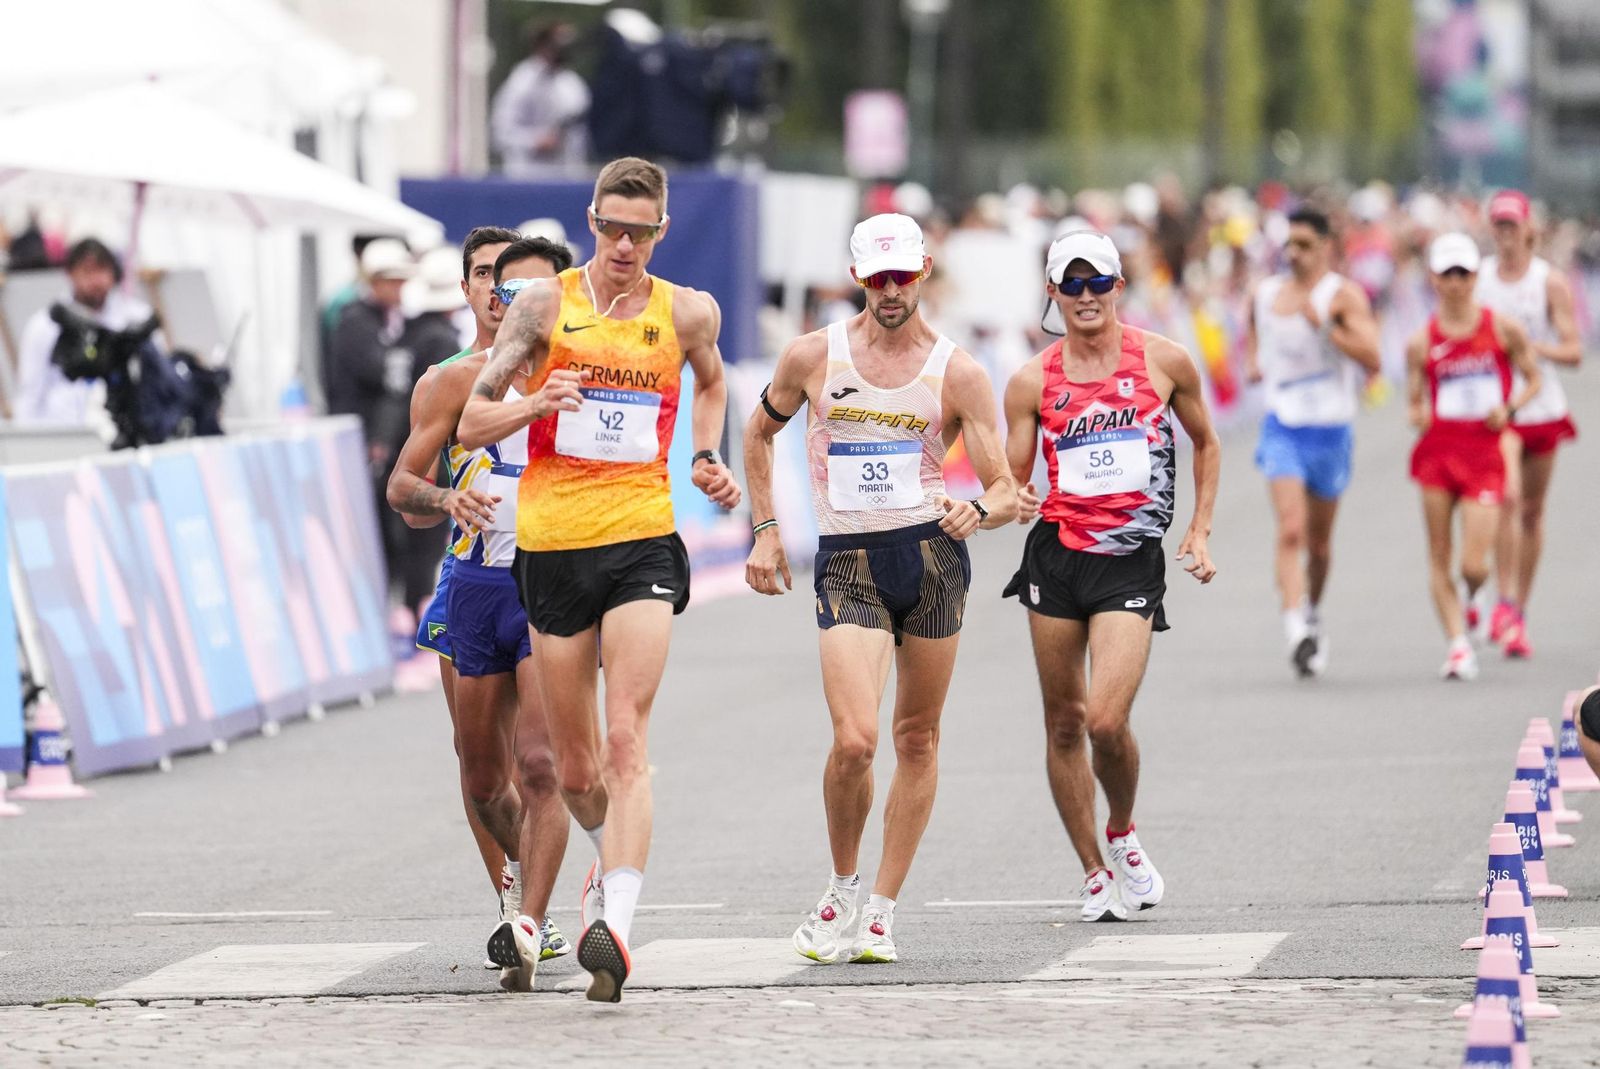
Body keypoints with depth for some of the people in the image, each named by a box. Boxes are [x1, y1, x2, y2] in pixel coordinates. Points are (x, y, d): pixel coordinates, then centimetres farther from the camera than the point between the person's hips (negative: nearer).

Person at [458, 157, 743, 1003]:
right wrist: (536, 404, -18)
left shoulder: (687, 313, 5)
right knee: (574, 768, 10)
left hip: (643, 543, -1)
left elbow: (711, 381, 30)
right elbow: (470, 425, 2)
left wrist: (708, 459, 14)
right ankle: (612, 855, 42)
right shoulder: (546, 305, 1)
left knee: (625, 743, -17)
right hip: (552, 544, 1)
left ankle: (614, 924, -28)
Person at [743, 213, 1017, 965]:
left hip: (933, 554, 1)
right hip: (847, 562, -1)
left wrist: (978, 512, -22)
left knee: (917, 741, 6)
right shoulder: (812, 357, 3)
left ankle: (882, 909, 17)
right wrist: (765, 530, 13)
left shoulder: (958, 373, 1)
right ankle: (841, 890, 8)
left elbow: (1005, 491, 0)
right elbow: (759, 433, 20)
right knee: (854, 740, -16)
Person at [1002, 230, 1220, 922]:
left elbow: (1205, 443, 17)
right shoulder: (1032, 382, 3)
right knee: (1063, 721, 5)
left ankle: (1123, 837, 13)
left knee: (1106, 721, -16)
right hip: (1056, 555, 2)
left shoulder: (1164, 362, 2)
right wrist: (1014, 502, -16)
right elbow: (1012, 475, 7)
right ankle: (1094, 874, 19)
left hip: (1132, 560, -2)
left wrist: (1199, 532, 10)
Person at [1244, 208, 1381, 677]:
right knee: (1291, 530, -18)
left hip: (1330, 428, -1)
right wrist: (1252, 363, 4)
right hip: (1282, 426, 1)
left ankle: (1313, 613, 40)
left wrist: (1323, 325, -25)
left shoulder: (1344, 295, -7)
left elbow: (1372, 358, -18)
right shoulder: (1264, 294, 6)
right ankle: (1296, 628, -29)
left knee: (1319, 539, 14)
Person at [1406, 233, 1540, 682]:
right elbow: (1416, 402, 9)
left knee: (1473, 566, -7)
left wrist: (1510, 408, -8)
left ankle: (1470, 597, 30)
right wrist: (1418, 415, -15)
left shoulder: (1503, 329, 1)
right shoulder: (1422, 342, 3)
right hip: (1438, 451, 1)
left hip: (1484, 454, -1)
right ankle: (1458, 644, 6)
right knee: (1438, 559, -2)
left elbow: (1533, 379, 11)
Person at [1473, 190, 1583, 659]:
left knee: (1532, 511, 9)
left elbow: (1573, 352, -6)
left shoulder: (1550, 282, -2)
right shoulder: (1477, 277, 3)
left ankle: (1518, 614, 21)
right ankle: (1505, 604, -23)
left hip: (1540, 406, 1)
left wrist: (1533, 346, -21)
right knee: (1508, 496, -23)